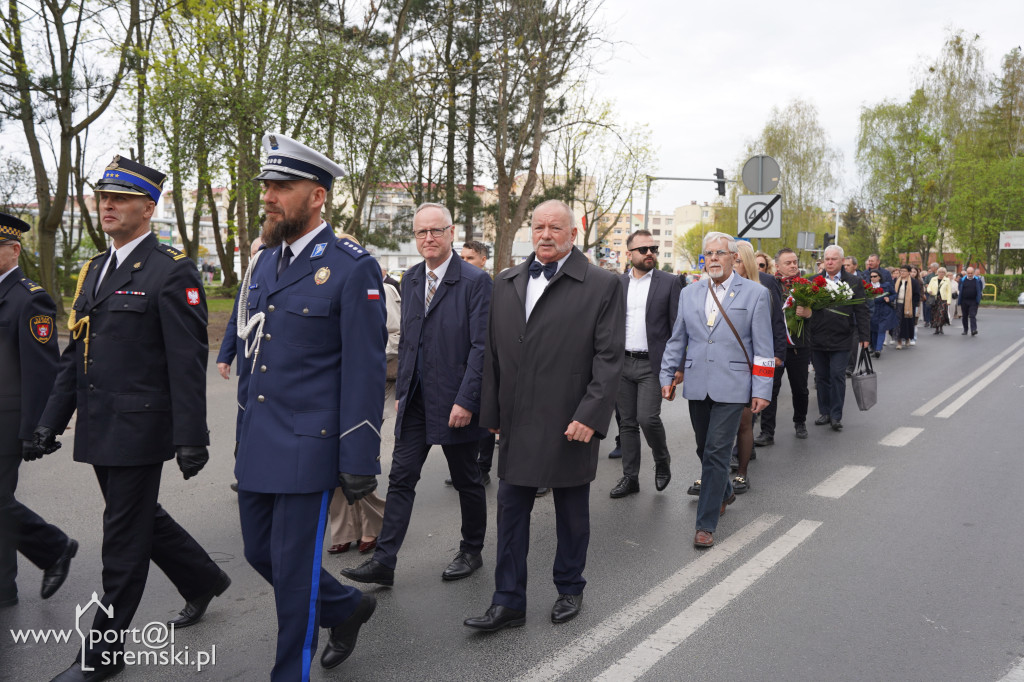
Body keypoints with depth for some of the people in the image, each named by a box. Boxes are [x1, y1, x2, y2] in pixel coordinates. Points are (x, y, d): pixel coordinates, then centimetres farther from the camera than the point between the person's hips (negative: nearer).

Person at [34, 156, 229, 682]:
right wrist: (52, 420, 14)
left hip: (139, 428, -8)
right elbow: (75, 352, 16)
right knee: (141, 518, 19)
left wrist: (191, 437, -19)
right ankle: (203, 580, 41)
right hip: (100, 429, 8)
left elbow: (188, 361, -16)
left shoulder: (172, 272, -11)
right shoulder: (94, 270, 14)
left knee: (124, 538, 3)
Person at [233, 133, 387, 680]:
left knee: (293, 570, 4)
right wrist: (248, 433, 18)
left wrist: (359, 461, -16)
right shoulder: (266, 261, 11)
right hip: (258, 445, 8)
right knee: (259, 552, 18)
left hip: (308, 448, -8)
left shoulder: (353, 268, -13)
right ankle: (347, 607, 41)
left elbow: (365, 370, -15)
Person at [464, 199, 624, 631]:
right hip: (516, 423, 4)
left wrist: (591, 416, -15)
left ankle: (569, 590, 32)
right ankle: (508, 602, 19)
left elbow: (609, 356, -8)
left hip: (570, 423, -3)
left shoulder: (602, 285, -4)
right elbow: (492, 352, 11)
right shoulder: (505, 283, 9)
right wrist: (491, 412, 8)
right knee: (510, 511, 8)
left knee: (572, 513, 12)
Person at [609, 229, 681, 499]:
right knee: (627, 423, 9)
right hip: (622, 363, 4)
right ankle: (630, 477, 20)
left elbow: (678, 325, -2)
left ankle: (662, 460, 17)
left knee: (647, 418, -12)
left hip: (652, 364, -4)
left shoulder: (669, 282, -1)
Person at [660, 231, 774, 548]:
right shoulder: (689, 294, 10)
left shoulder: (756, 294, 0)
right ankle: (724, 493, 42)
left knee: (717, 452, -7)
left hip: (732, 387, -4)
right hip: (697, 386, 4)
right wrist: (667, 376, 12)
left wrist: (761, 390, -6)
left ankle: (706, 523, 1)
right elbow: (677, 340, 16)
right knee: (705, 449, 15)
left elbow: (763, 348, -2)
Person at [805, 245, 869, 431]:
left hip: (841, 339, -2)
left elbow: (861, 311, 2)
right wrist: (803, 311, -19)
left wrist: (863, 336, -2)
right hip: (817, 338, 2)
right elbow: (804, 303, 5)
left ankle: (836, 415, 6)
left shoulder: (854, 282, 3)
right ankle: (824, 412, 22)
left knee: (837, 376, -3)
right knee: (821, 377, 10)